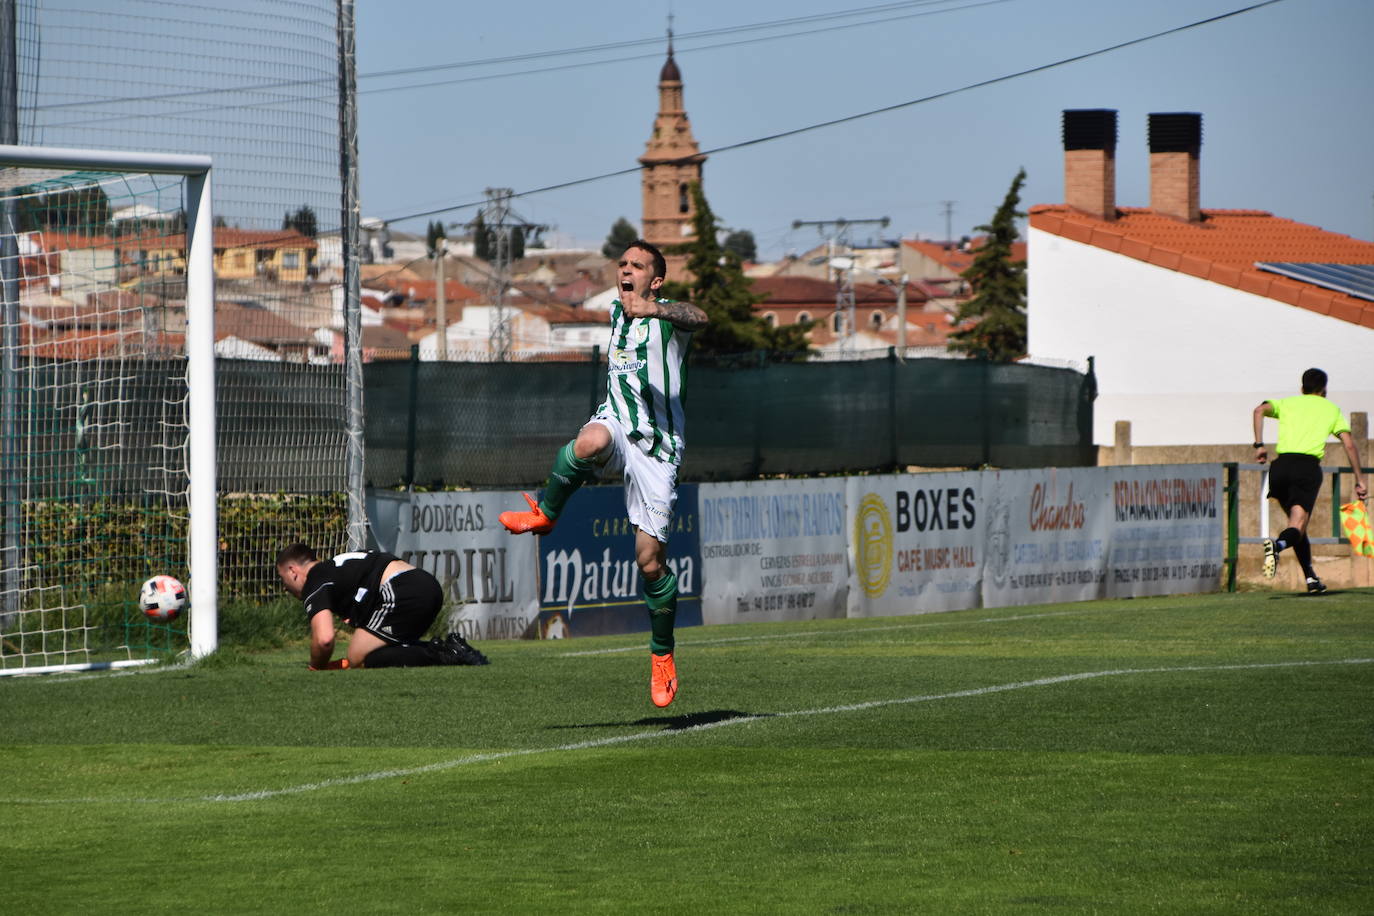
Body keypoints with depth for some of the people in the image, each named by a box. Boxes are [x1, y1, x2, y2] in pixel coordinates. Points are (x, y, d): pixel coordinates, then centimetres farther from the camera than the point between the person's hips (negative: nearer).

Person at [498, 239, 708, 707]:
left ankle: (662, 655, 14)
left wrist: (655, 309, -51)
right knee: (590, 442, -38)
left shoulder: (668, 316, -6)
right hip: (615, 421, 4)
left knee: (651, 560, -5)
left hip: (656, 446, -4)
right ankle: (545, 514, -16)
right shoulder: (616, 312, 15)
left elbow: (697, 317, -34)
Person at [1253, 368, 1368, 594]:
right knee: (1297, 526, -11)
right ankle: (1278, 545, -45)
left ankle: (1311, 578, 18)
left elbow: (1260, 410, 3)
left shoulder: (1287, 403, 23)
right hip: (1308, 466, -3)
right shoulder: (1331, 409, 21)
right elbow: (1349, 445, 13)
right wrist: (1359, 480, 15)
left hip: (1281, 465, 3)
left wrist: (1259, 445, 1)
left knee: (1297, 522, 19)